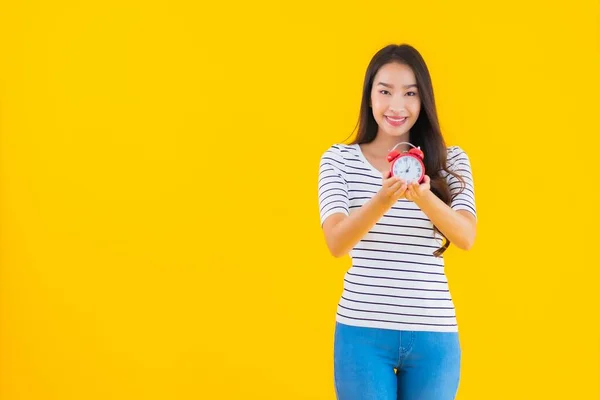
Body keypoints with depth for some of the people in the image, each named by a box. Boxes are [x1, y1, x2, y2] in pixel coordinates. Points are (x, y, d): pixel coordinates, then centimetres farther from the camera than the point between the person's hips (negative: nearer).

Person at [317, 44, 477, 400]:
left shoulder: (452, 161, 4)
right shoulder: (338, 159, 1)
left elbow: (466, 237, -10)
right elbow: (336, 243, -11)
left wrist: (424, 198, -30)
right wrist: (382, 201, -30)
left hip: (433, 334, 1)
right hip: (363, 331, -1)